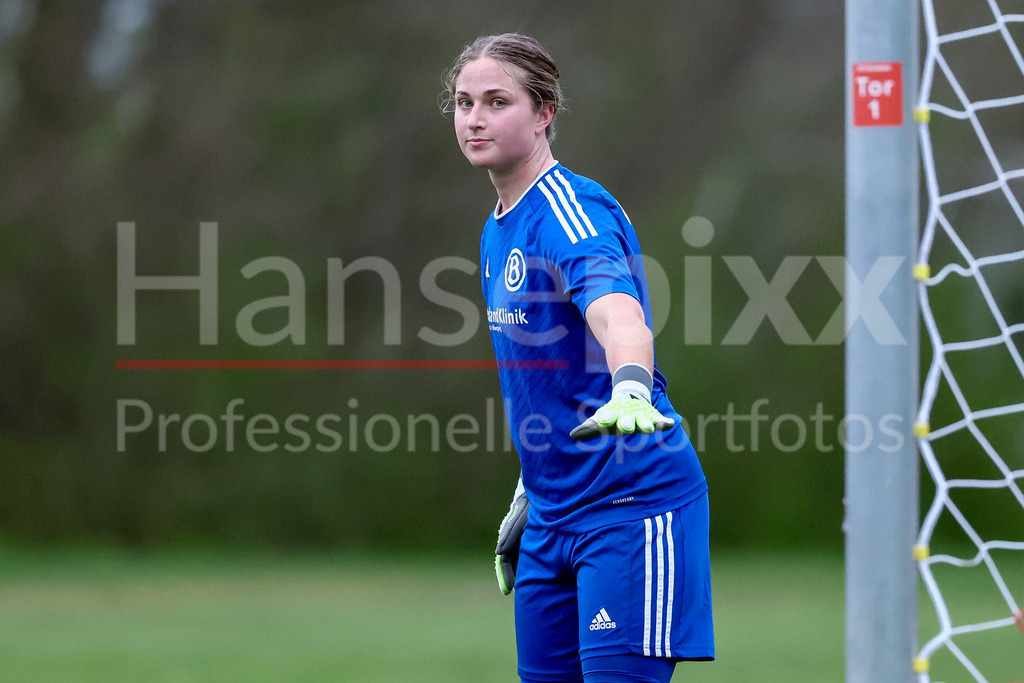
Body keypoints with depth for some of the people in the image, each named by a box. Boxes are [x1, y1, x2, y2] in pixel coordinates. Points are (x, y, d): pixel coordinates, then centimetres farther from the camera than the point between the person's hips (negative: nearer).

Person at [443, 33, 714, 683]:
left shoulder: (570, 210, -15)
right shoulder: (498, 230, 14)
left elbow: (616, 310, -35)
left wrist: (630, 386, -54)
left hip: (631, 503, -9)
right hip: (553, 518, 9)